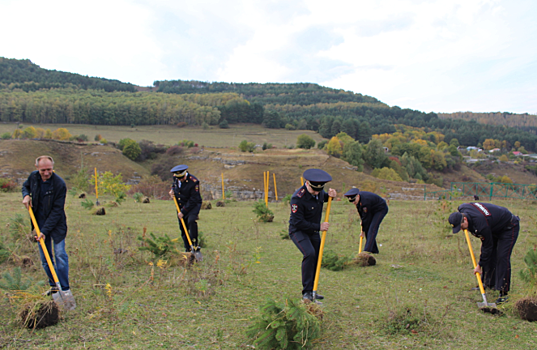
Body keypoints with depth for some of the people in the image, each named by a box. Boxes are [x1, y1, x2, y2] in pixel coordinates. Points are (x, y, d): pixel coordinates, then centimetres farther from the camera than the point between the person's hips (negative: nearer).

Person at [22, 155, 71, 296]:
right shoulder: (33, 176, -4)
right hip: (39, 221, 5)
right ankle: (54, 285, 21)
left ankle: (64, 288, -1)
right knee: (45, 258, 8)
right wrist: (26, 195, -1)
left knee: (60, 255, -9)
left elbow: (57, 211, -19)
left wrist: (45, 230, -21)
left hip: (56, 224, -5)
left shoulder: (59, 184, -20)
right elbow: (25, 186, 22)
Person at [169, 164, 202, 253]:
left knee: (191, 221, -31)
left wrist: (183, 211, -21)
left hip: (193, 205, -6)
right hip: (180, 205, 6)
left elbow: (193, 200, -22)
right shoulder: (176, 178, -4)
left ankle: (194, 245, -24)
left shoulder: (194, 182, -24)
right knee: (183, 227, 6)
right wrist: (172, 189, 0)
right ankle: (188, 249, 16)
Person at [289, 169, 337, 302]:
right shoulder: (298, 198, -28)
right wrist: (319, 227, -21)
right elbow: (298, 222, -25)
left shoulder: (319, 191, -6)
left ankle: (312, 291, 24)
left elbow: (323, 198, 19)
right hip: (298, 231, -7)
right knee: (309, 254, -26)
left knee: (316, 258, 9)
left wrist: (331, 195, -5)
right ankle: (307, 292, -17)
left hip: (313, 231, 8)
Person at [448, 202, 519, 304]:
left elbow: (487, 246, -27)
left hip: (509, 228, -9)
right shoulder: (462, 209, -19)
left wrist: (480, 265, -17)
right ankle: (489, 284, 21)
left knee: (502, 257, -16)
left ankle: (504, 292, -11)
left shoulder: (481, 225, -40)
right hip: (495, 228, 9)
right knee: (489, 255, 9)